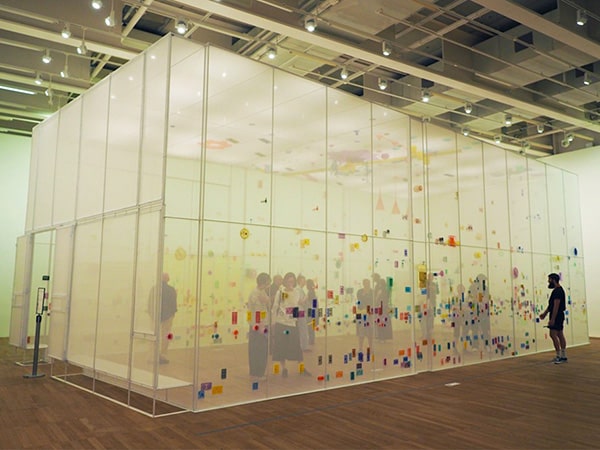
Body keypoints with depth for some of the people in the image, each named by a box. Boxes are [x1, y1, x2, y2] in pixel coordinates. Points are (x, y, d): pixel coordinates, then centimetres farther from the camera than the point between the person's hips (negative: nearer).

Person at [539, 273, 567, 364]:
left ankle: (559, 356, -9)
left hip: (557, 316, -11)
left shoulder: (557, 291, -17)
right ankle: (563, 356, 14)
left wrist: (552, 319, -24)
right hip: (558, 316, 11)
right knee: (560, 335, 11)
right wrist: (545, 313, 21)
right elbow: (551, 305, 22)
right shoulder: (557, 290, 16)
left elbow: (556, 305, -23)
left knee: (553, 335, -11)